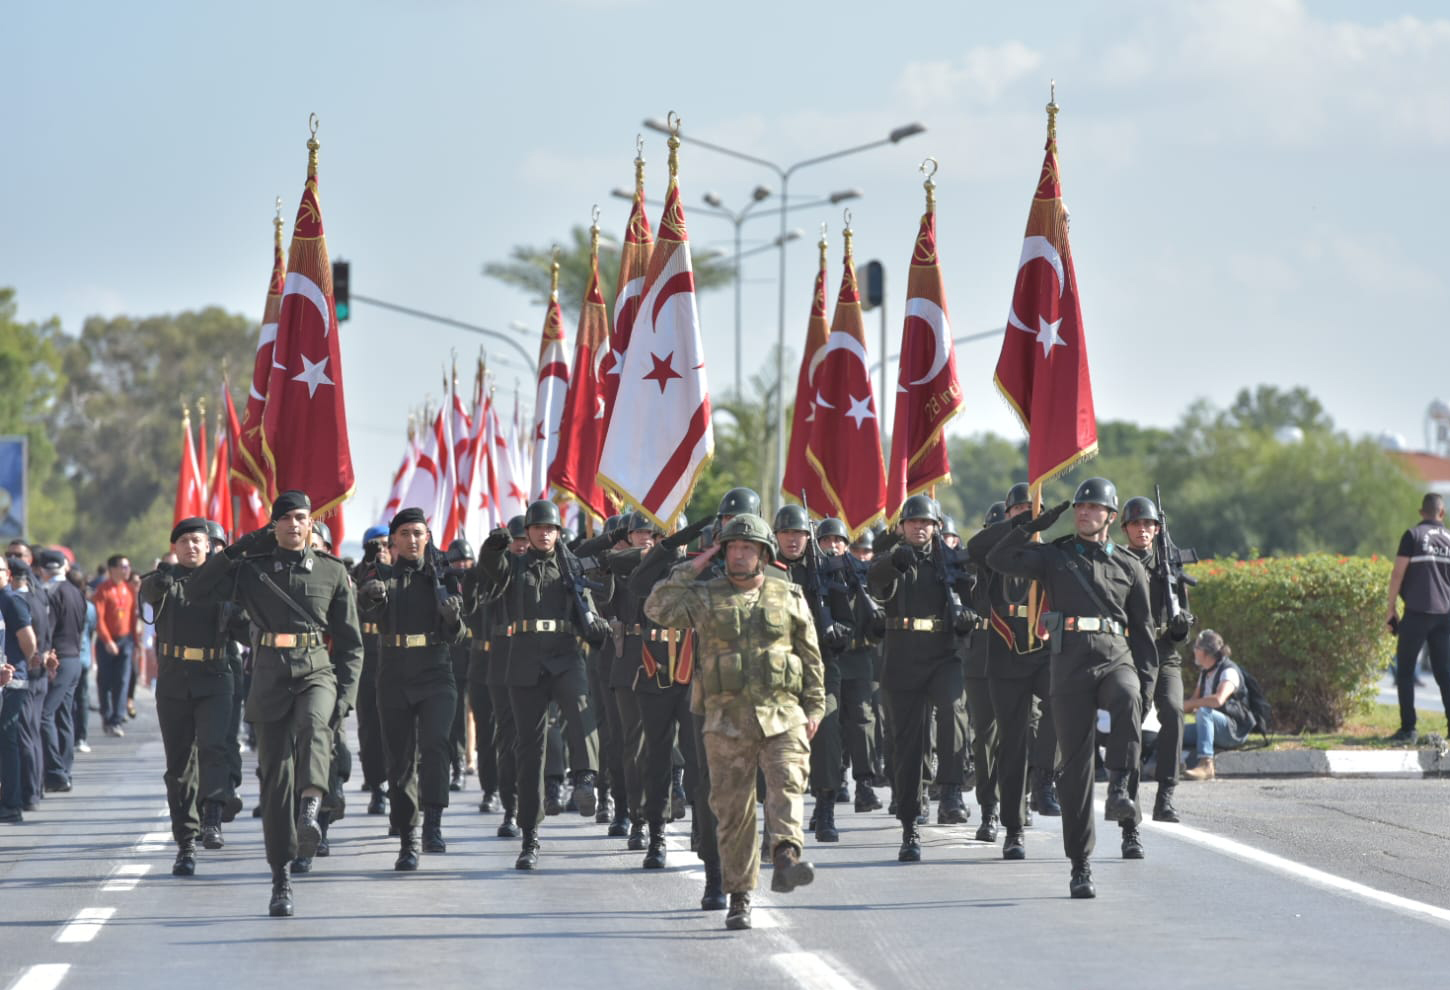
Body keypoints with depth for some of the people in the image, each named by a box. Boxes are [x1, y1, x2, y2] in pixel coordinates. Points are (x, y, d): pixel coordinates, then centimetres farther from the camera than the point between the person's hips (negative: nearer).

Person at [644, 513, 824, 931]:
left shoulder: (789, 598, 10)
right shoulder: (706, 596, 7)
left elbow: (811, 658, 14)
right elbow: (657, 608, -7)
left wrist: (814, 708, 8)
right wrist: (690, 569, -4)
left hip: (782, 715, 0)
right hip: (727, 719, 0)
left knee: (786, 783, -23)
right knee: (733, 807, 2)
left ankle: (786, 858, -38)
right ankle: (739, 897, 9)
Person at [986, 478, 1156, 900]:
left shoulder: (1129, 567, 16)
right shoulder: (1054, 556, 15)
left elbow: (1142, 629, 16)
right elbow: (998, 559, 3)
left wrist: (1144, 682, 6)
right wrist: (1035, 525, 0)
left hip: (1117, 659, 0)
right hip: (1071, 662, 0)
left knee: (1126, 700, -38)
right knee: (1076, 762, -2)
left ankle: (1119, 789, -32)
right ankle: (1080, 865, 2)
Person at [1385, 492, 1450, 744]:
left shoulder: (1413, 535, -2)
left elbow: (1398, 573, -7)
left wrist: (1391, 608, 0)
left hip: (1417, 612, -4)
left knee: (1405, 671, 3)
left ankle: (1408, 729, -4)